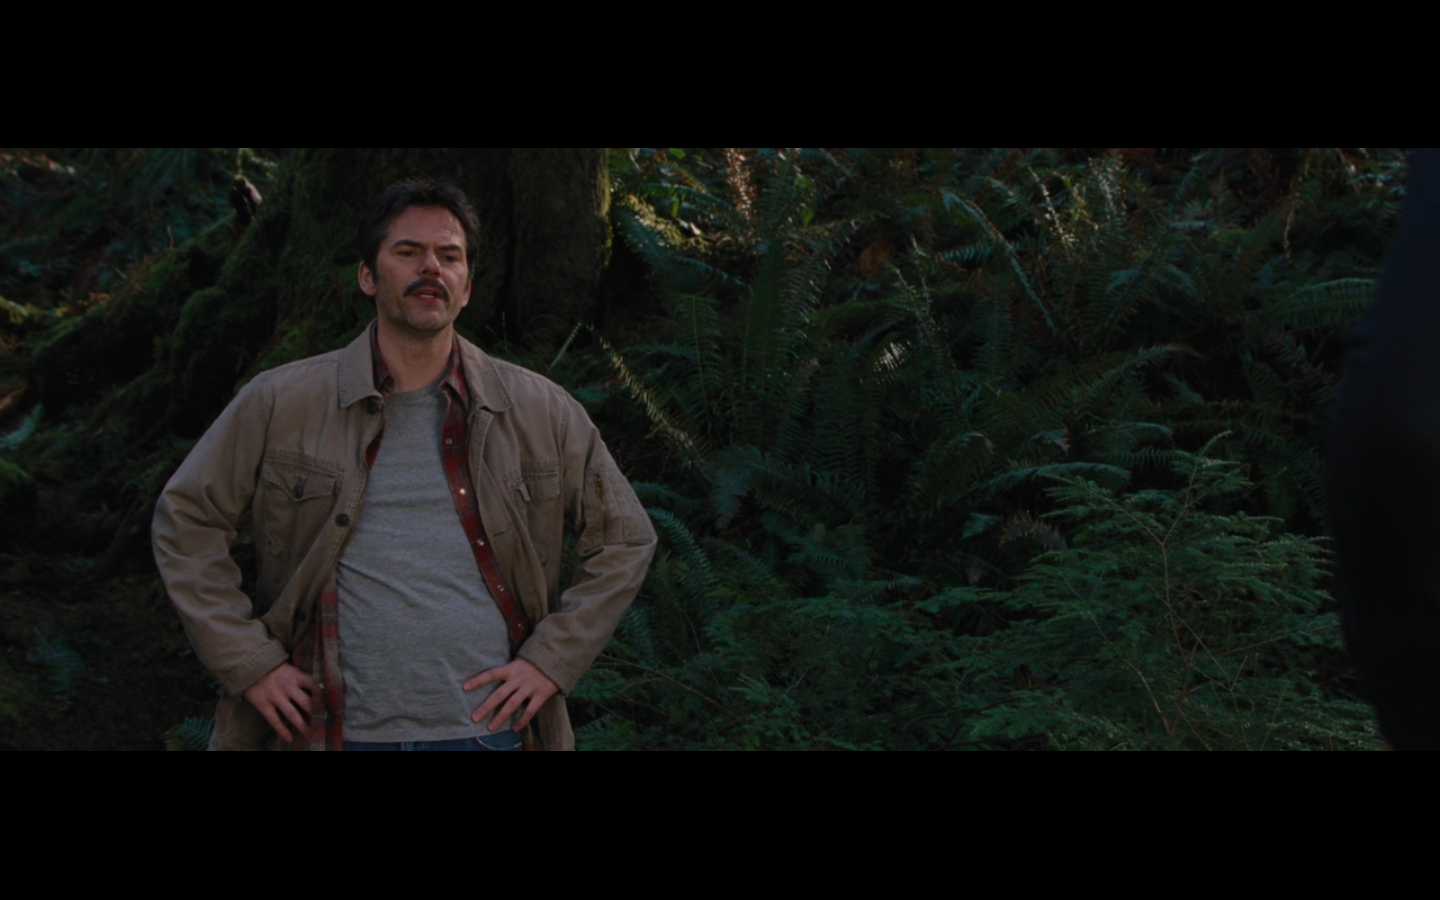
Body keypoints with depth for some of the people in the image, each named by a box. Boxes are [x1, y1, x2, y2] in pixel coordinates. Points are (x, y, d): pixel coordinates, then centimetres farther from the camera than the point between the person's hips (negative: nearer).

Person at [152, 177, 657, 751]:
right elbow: (186, 518, 7)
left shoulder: (542, 413, 4)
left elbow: (624, 539, 11)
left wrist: (551, 661, 1)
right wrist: (249, 661, -1)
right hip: (340, 729, 0)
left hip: (487, 728, 1)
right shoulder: (279, 405, 1)